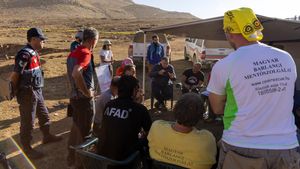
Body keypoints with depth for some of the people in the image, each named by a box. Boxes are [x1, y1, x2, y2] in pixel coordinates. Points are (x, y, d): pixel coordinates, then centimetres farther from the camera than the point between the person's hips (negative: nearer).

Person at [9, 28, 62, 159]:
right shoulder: (25, 54, -21)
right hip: (28, 94, -9)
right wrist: (16, 91, -7)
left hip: (37, 92, 9)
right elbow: (14, 76, -19)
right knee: (28, 122, 4)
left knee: (44, 116, 23)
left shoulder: (34, 53, 9)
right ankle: (27, 149, 20)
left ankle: (47, 136, 42)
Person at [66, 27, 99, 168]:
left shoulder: (73, 53, 9)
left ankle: (72, 158, 38)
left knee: (76, 128, 23)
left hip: (75, 96, 9)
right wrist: (87, 92, -25)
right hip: (84, 99, -9)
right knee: (84, 132, 6)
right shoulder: (85, 53, -19)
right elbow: (76, 73, -36)